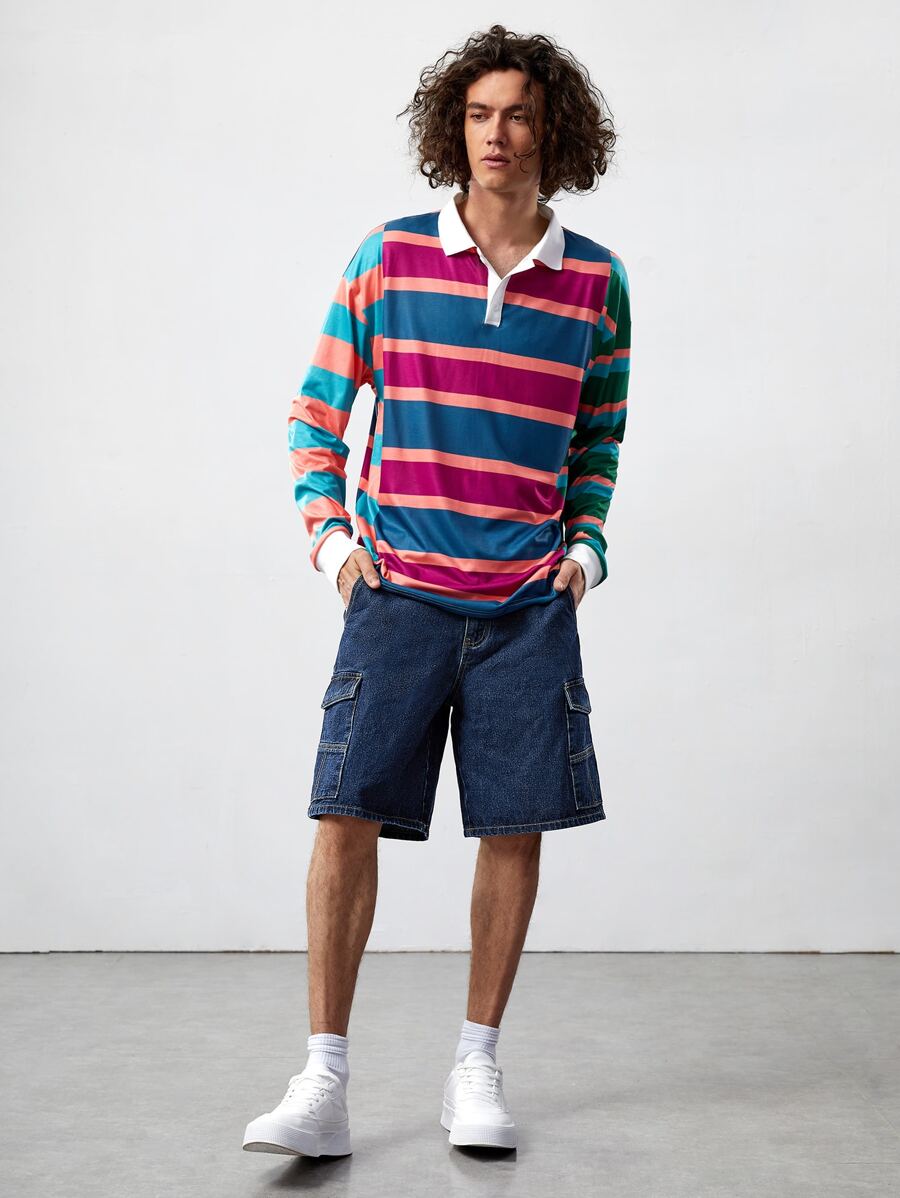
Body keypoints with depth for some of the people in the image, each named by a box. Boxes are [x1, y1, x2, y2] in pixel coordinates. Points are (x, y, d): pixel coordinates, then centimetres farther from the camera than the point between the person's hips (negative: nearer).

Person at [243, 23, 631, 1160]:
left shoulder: (597, 280, 6)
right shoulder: (389, 256, 3)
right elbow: (317, 411, 10)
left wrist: (585, 546, 6)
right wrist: (329, 534, 0)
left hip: (528, 604, 1)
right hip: (399, 588, -1)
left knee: (514, 828, 3)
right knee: (348, 813, -7)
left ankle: (477, 1069, 18)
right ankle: (323, 1081, 1)